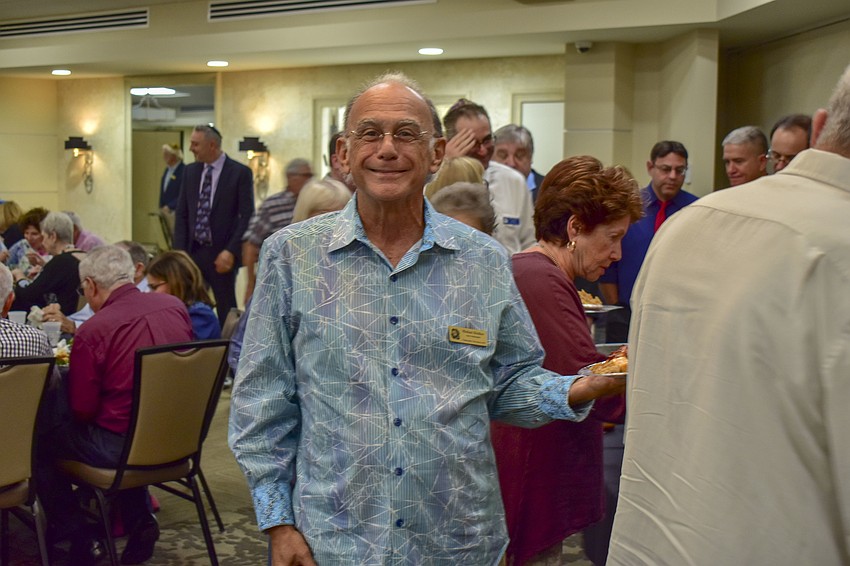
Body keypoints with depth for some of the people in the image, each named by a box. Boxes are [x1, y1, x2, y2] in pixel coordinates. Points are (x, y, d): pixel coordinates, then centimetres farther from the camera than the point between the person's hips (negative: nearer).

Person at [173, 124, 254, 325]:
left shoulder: (240, 173, -6)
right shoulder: (190, 171, 10)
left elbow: (247, 217, -8)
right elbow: (181, 214, 10)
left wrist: (231, 251, -14)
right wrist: (179, 251, 1)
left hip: (222, 255, -4)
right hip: (193, 252, 4)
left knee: (226, 311, 4)